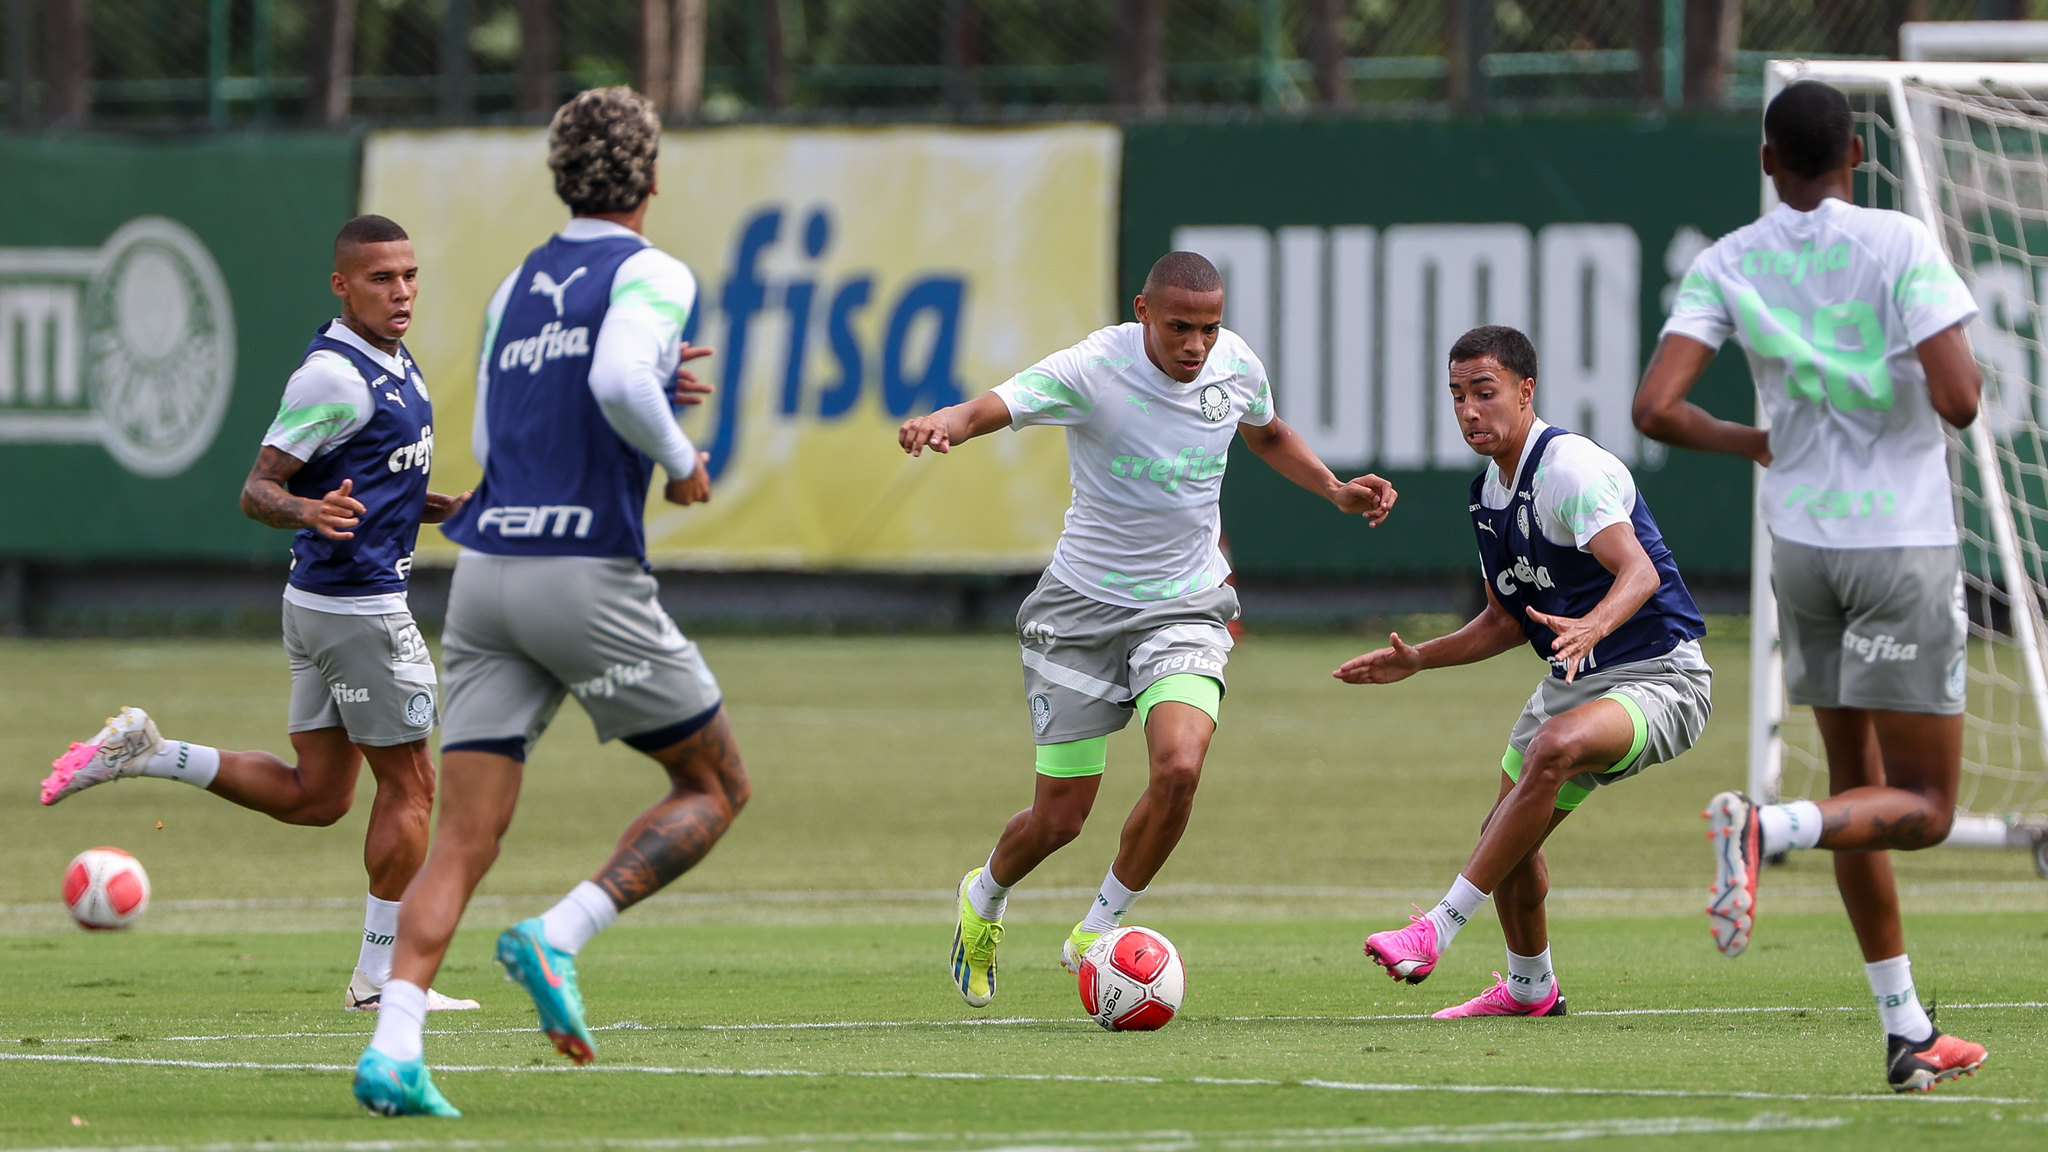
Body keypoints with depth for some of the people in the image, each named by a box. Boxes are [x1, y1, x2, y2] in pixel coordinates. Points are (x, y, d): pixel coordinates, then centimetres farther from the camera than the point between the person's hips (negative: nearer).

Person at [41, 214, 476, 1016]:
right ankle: (380, 976, 6)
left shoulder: (393, 364, 13)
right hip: (356, 605, -9)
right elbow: (257, 491, -17)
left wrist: (436, 509, 10)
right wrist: (309, 512, -37)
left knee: (314, 795, 13)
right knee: (410, 784, -1)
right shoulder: (334, 375, -17)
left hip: (323, 604, 9)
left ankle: (145, 753, 12)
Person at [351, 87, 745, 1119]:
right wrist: (679, 457, -5)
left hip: (486, 570, 6)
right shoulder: (651, 275, -3)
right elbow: (619, 382, -23)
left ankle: (392, 1050, -17)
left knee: (464, 840, 1)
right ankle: (558, 937, -8)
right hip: (588, 579, -6)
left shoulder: (516, 288, 18)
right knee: (715, 787, 12)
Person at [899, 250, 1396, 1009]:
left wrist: (1335, 490, 5)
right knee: (1059, 819, 2)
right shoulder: (1092, 371, -20)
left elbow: (1266, 434, 20)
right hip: (1084, 606, -3)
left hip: (1186, 606, 3)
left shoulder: (1236, 365, -5)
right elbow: (996, 407, -37)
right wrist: (943, 425, -59)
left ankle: (1096, 933, -2)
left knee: (1179, 767, -25)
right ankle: (984, 899, 39)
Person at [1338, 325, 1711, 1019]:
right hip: (1575, 683, 10)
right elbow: (1508, 620, 21)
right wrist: (1417, 660, 11)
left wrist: (1591, 627, -51)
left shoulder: (1571, 467, -19)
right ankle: (1529, 987, 38)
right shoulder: (1489, 492, 9)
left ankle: (1438, 930, -35)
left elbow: (1639, 571, -32)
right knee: (1509, 839, 12)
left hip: (1659, 676, -10)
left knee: (1555, 746, -36)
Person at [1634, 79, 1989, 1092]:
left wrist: (1748, 443, 10)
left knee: (1859, 784, 15)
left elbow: (1656, 409, -9)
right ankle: (1765, 828, -30)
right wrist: (1964, 371, 3)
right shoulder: (1900, 246, -12)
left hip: (1800, 543, 5)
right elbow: (1958, 399, -21)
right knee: (1920, 809, 0)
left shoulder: (1728, 265, -1)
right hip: (1904, 543, -5)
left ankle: (1907, 1033, 16)